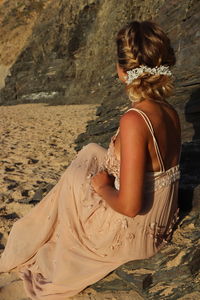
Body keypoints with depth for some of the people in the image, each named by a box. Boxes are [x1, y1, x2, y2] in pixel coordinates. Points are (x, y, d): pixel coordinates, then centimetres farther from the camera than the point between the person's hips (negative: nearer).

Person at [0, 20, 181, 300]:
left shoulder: (134, 121, -31)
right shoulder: (170, 113, -5)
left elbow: (129, 206, -30)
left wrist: (102, 187, -11)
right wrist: (111, 176, 7)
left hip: (131, 234, -7)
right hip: (160, 224, 7)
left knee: (75, 176, 14)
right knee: (92, 152, 18)